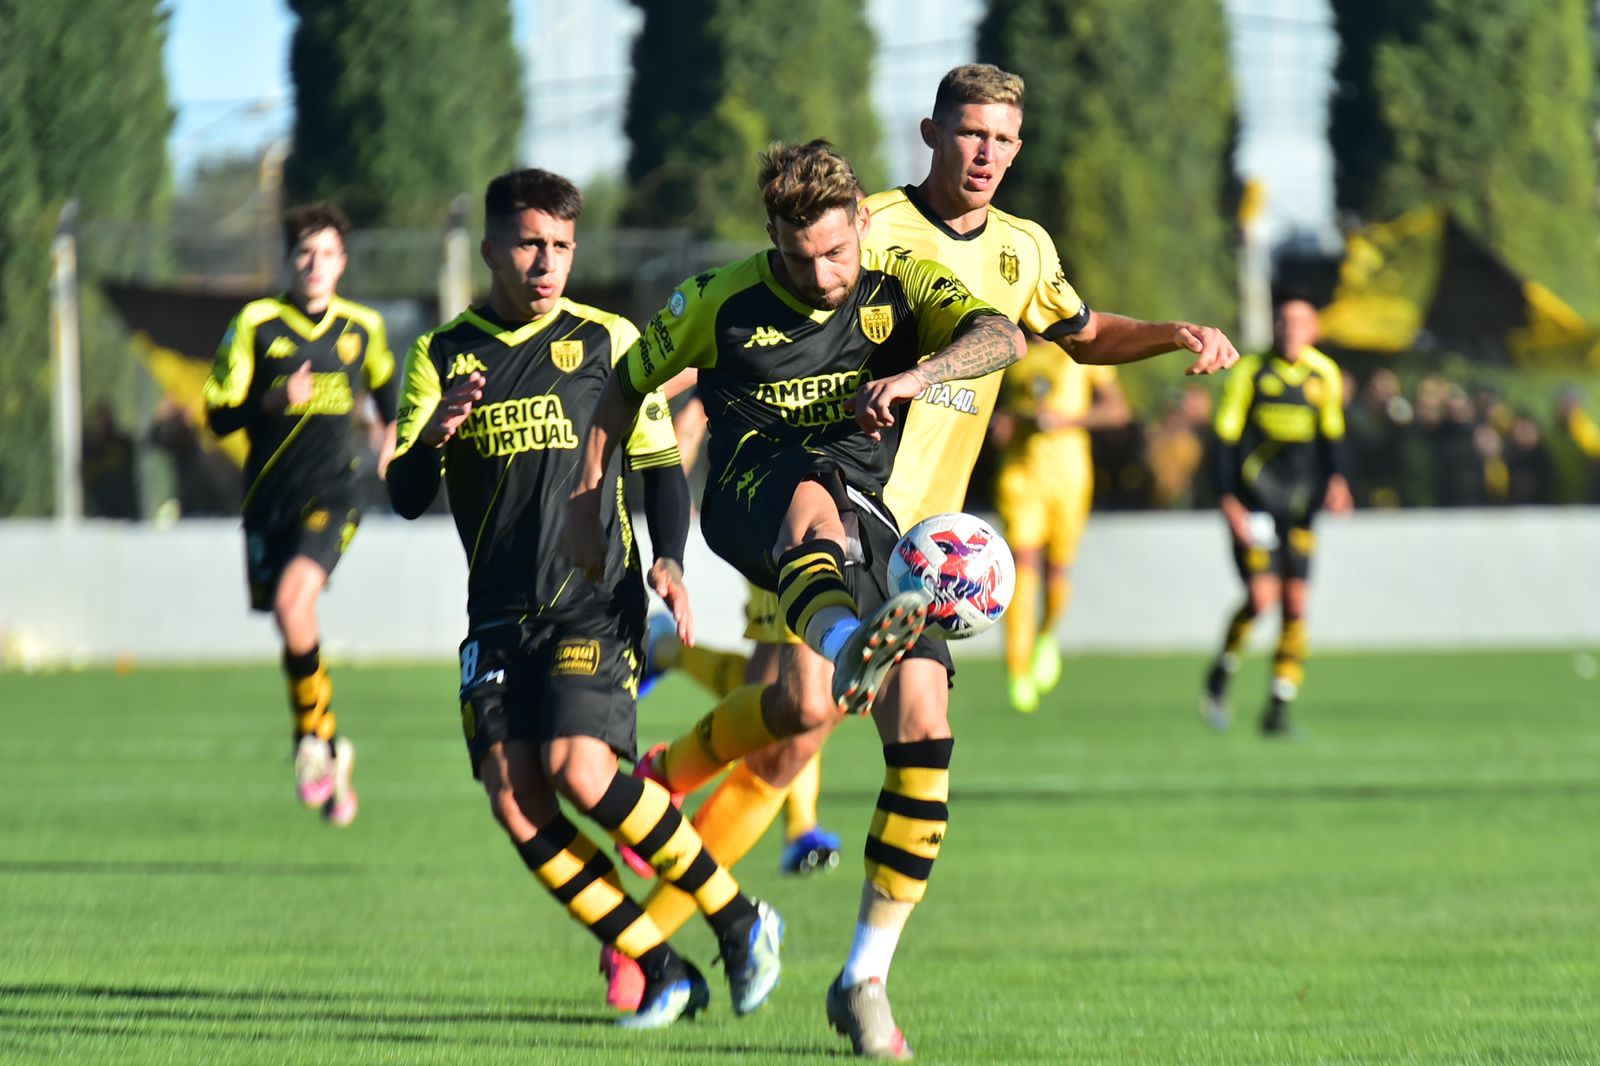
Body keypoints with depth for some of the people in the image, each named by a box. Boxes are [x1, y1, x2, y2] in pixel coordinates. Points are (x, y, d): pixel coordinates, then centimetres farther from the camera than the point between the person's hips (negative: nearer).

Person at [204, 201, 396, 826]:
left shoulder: (363, 328, 5)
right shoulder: (256, 325, -2)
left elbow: (382, 381, 29)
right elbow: (219, 416, -4)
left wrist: (392, 434, 15)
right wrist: (274, 401, -20)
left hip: (330, 497, -1)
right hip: (269, 499, 1)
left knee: (294, 600, -25)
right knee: (291, 633, 5)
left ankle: (314, 742, -10)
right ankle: (331, 753, 24)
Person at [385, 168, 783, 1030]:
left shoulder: (606, 342, 2)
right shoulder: (442, 354, 8)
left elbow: (661, 464, 8)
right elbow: (407, 497, 4)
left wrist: (668, 561, -8)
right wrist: (436, 434, -17)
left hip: (594, 603, -4)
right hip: (499, 618, 4)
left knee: (580, 772, -22)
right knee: (514, 802, -10)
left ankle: (738, 920, -6)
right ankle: (662, 971, -2)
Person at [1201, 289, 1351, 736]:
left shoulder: (1324, 374, 7)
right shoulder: (1250, 371, -3)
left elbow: (1332, 433, 12)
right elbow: (1226, 436, -2)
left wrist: (1336, 480, -6)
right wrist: (1228, 498, -9)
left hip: (1299, 507, 4)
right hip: (1254, 503, -4)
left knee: (1296, 605, -1)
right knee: (1262, 595, -16)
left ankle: (1278, 708, 6)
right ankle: (1221, 676, 10)